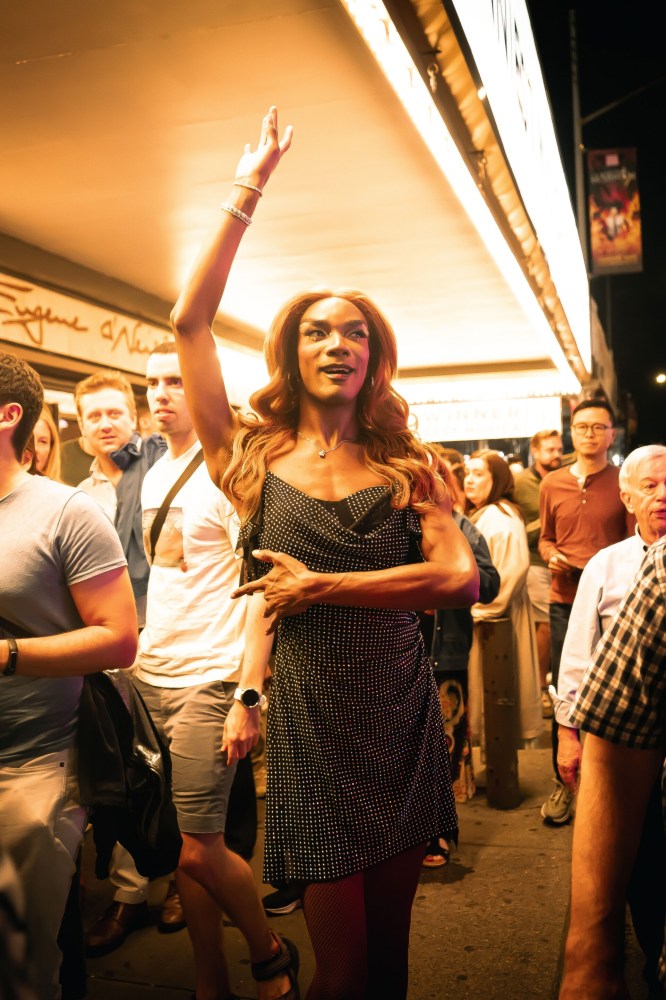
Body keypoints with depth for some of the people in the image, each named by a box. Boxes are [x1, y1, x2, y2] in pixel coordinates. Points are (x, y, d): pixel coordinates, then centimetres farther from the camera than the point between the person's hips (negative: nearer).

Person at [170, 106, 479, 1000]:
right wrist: (247, 191, -4)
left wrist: (319, 586, -12)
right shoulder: (256, 459, 1)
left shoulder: (406, 464, 5)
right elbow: (190, 321, -7)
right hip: (313, 722, -2)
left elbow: (462, 579, -9)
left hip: (404, 720, 2)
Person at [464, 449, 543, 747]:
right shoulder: (478, 515, 15)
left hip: (495, 621, -9)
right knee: (479, 683, 13)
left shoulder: (502, 518, -15)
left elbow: (513, 569, -26)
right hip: (477, 617, 9)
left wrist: (480, 610, -21)